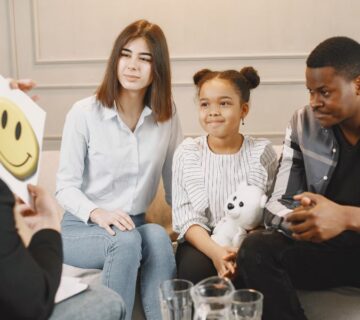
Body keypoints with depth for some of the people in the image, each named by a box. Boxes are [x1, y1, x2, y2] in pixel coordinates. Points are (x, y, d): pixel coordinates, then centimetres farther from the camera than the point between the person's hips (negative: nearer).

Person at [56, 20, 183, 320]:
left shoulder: (167, 114, 1)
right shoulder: (84, 113, -9)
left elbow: (175, 180, 5)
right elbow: (66, 186, -8)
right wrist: (97, 213, -28)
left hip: (135, 225, 3)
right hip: (81, 227, -2)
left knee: (158, 236, -32)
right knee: (125, 240, -35)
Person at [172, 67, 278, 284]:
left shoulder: (262, 152, 2)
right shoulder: (187, 153, 4)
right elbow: (185, 216, -4)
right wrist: (214, 250, -23)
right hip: (202, 242, 0)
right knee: (194, 265, -31)